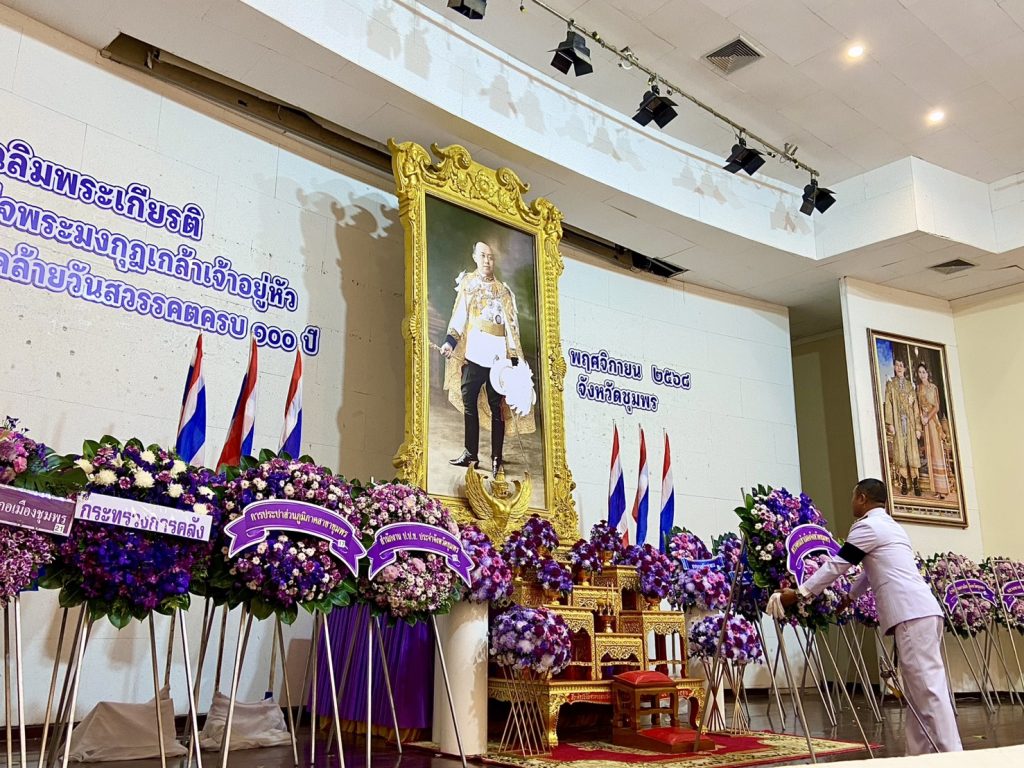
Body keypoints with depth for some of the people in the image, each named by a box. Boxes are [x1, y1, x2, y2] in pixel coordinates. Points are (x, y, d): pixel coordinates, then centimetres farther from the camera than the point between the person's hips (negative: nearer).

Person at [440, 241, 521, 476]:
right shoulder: (467, 283, 14)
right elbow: (459, 314, 4)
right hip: (473, 352, 1)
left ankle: (496, 458, -1)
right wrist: (450, 341, -12)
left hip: (497, 355, -1)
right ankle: (470, 453, 5)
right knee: (469, 401, -2)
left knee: (496, 406, -3)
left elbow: (512, 324, 8)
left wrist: (513, 358, -1)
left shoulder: (504, 290, 13)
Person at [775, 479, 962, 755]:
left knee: (928, 687, -12)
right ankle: (918, 754, 9)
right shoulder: (890, 526, 27)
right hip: (923, 610, 10)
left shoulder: (868, 526, -3)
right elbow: (872, 570, 36)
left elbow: (836, 565, -4)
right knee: (920, 690, 8)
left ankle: (952, 755, -15)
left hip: (912, 614, -10)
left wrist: (799, 593, 2)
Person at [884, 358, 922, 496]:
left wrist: (918, 427, 5)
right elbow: (888, 404, -1)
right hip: (897, 422, -2)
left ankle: (916, 484, 0)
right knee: (900, 451, -5)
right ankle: (903, 484, -5)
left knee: (913, 452, -2)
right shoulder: (890, 384, 7)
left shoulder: (910, 385, 14)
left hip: (910, 422, 2)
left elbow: (915, 407, 12)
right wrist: (890, 423, -12)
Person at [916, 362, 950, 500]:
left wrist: (928, 418, -14)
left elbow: (936, 407, -4)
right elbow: (918, 406, 9)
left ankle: (942, 488, -7)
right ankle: (936, 488, 2)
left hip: (933, 420, -4)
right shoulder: (918, 388, 12)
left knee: (936, 450, -7)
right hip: (923, 421, 4)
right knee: (929, 452, 1)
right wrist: (921, 419, -4)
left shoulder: (933, 388, 1)